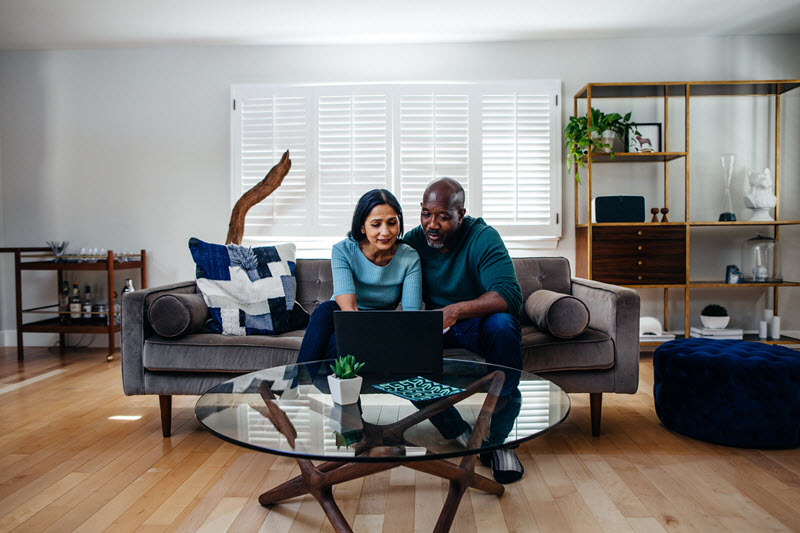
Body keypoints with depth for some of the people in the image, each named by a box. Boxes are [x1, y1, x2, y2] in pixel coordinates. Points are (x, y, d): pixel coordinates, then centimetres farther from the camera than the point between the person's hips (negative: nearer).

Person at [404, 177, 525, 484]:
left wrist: (457, 310, -45)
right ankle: (458, 434, -13)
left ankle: (496, 439, -21)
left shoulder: (483, 238, -18)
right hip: (434, 324, 3)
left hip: (479, 322, -3)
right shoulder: (414, 241, -4)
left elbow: (509, 295, -31)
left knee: (502, 324, -36)